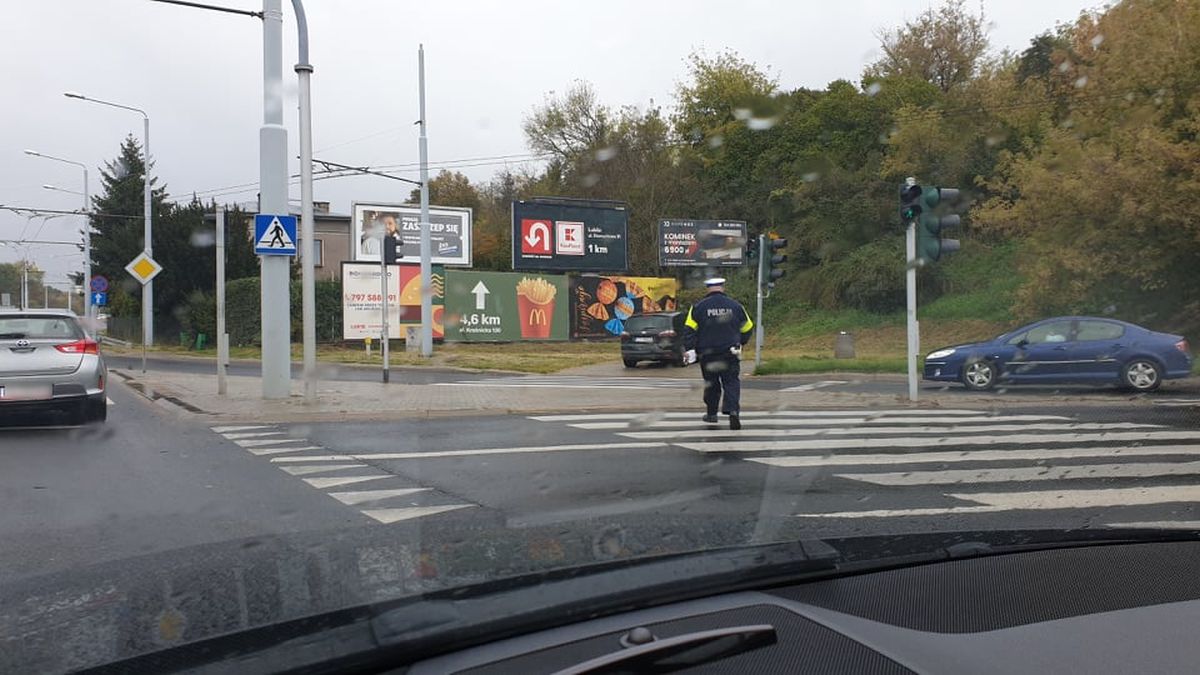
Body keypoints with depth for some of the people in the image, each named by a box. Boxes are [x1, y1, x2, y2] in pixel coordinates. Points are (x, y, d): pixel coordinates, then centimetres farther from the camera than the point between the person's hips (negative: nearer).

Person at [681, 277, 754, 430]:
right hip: (730, 354, 0)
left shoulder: (698, 307, -3)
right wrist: (740, 343, 29)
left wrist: (690, 349, -6)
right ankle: (733, 411, -17)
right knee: (732, 383, 2)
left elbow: (689, 330, -9)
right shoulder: (735, 306, 3)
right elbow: (747, 328, 13)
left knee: (711, 384, 15)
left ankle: (711, 413, 25)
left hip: (707, 354, 0)